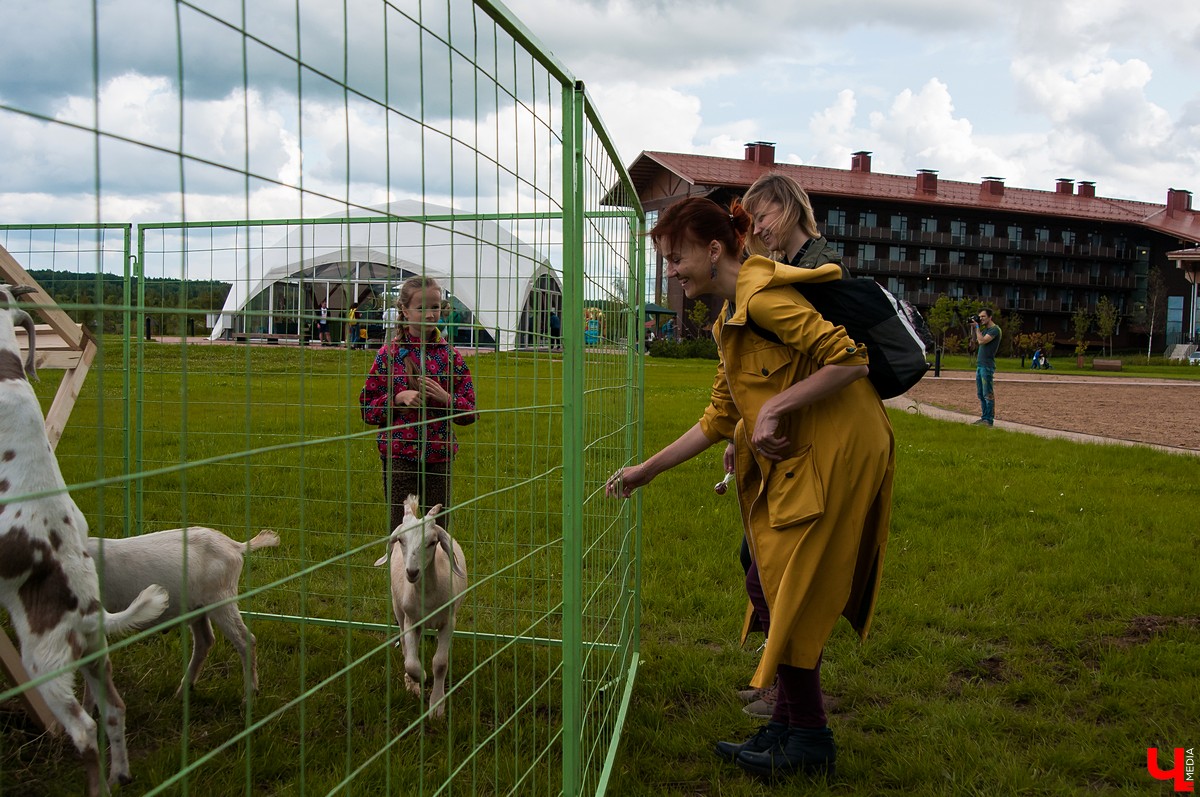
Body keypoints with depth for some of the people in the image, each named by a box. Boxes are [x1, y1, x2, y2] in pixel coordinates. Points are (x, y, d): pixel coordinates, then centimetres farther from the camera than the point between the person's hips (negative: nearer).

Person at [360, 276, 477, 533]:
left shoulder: (450, 355, 3)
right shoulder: (389, 353, -1)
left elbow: (470, 412, 5)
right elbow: (367, 409, 2)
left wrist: (444, 398, -13)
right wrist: (398, 399, -14)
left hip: (439, 456, 2)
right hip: (398, 455, -1)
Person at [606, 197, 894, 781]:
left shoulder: (763, 296, -17)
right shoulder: (730, 319, 14)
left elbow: (850, 360, -23)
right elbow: (719, 419, 15)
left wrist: (775, 407, -23)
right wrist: (647, 470, 16)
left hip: (836, 456, -9)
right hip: (797, 460, 9)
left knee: (786, 594, -1)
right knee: (768, 587, 13)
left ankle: (809, 743, 17)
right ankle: (790, 723, 28)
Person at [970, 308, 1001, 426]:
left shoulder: (995, 329, -9)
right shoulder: (984, 329, 17)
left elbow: (982, 341, -19)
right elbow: (975, 340, 27)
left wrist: (977, 327, -9)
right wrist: (972, 327, 13)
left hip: (987, 366, -9)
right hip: (980, 365, 9)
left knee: (988, 394, -8)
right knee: (981, 394, 10)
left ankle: (989, 420, -7)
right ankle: (984, 417, 14)